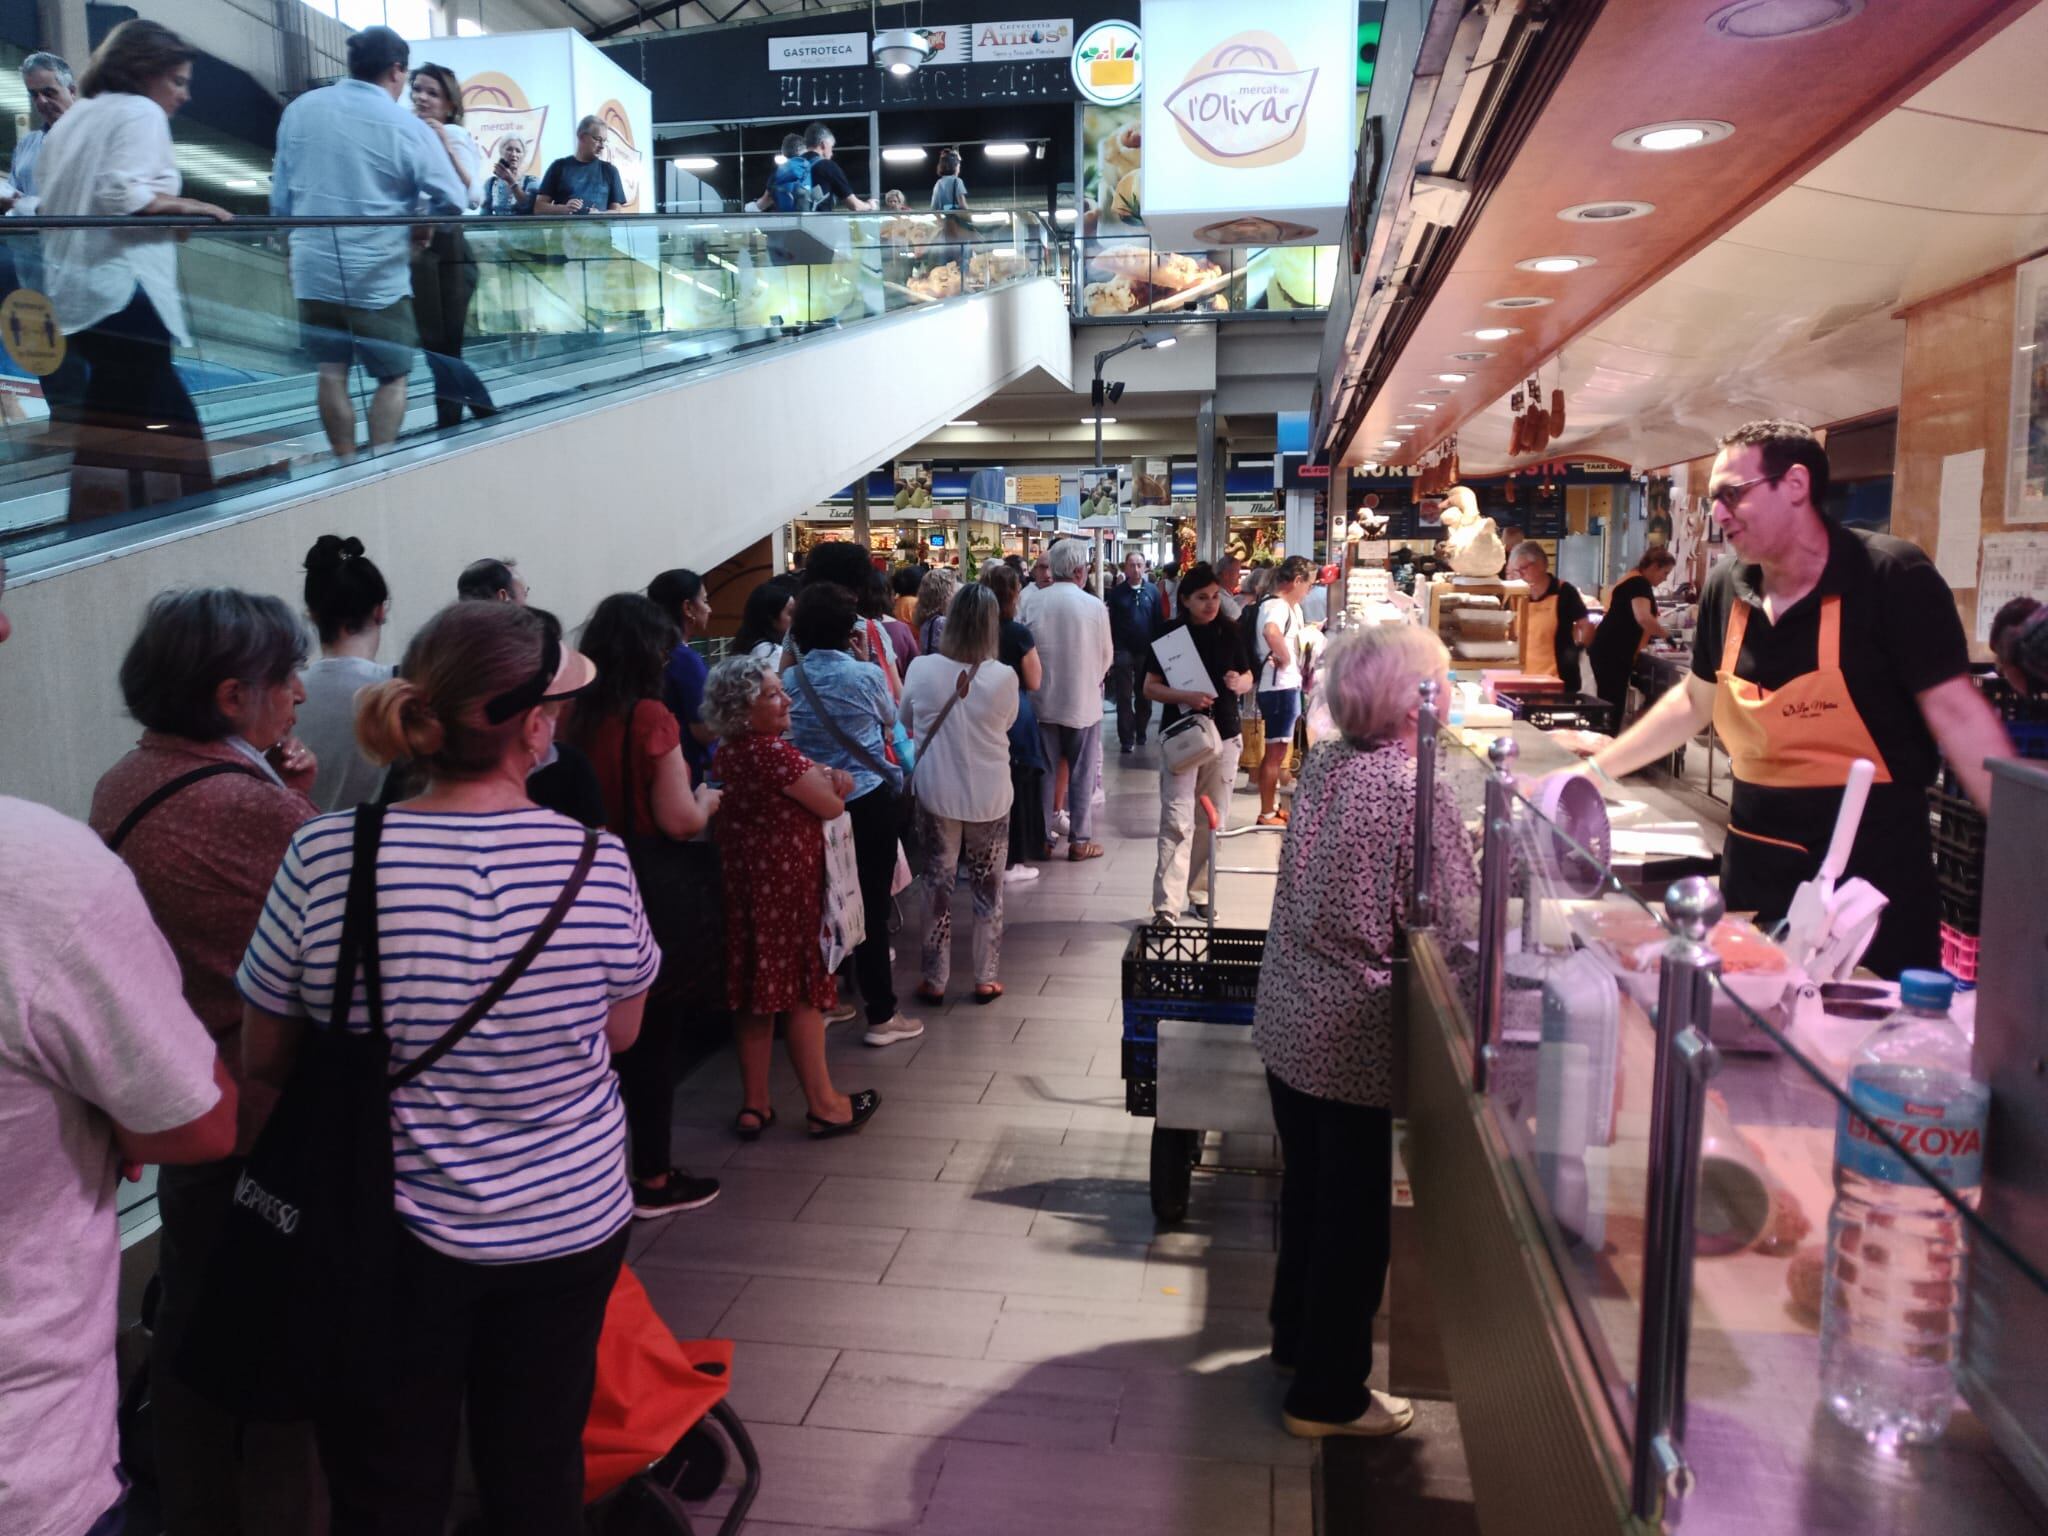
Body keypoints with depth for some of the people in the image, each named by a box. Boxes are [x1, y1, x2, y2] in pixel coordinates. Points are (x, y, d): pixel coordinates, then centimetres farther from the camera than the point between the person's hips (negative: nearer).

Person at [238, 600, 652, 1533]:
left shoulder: (325, 857, -16)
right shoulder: (594, 858, -16)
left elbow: (264, 1065, -4)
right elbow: (620, 1033, -1)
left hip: (388, 1234, 0)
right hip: (569, 1221, 1)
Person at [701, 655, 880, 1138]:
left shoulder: (729, 751, 8)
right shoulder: (773, 752, -20)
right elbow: (832, 806, -13)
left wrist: (824, 778, -7)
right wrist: (834, 785, 7)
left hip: (744, 881, 8)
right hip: (785, 881, -8)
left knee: (758, 994, 14)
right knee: (803, 994, 3)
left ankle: (754, 1104, 21)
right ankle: (823, 1105, 14)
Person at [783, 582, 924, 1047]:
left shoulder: (788, 680, -3)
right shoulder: (866, 675, -12)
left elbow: (786, 734, 10)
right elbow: (890, 719, 6)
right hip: (870, 800, -4)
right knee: (873, 904, 1)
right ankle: (882, 1015, 7)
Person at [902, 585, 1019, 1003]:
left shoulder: (921, 669, -11)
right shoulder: (1003, 677, -15)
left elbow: (906, 720, 7)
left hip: (937, 795, 1)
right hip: (989, 797, -1)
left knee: (938, 885, 13)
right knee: (988, 888, 13)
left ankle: (934, 980, 20)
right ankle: (987, 979, 22)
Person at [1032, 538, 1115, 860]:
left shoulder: (1033, 603, -10)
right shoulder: (1094, 606, -12)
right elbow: (1106, 656, -1)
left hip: (1043, 700, 2)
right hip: (1083, 701, -2)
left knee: (1045, 771, 12)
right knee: (1081, 773, 9)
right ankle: (1080, 840, 15)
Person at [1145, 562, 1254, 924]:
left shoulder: (1230, 632, 5)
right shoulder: (1170, 634, -4)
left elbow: (1248, 679, 15)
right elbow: (1150, 687, -5)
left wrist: (1239, 683, -9)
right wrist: (1186, 696, -22)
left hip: (1224, 734, 4)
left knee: (1214, 821, 11)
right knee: (1177, 821, -10)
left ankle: (1202, 893, 25)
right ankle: (1167, 904, -8)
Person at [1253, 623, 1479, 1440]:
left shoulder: (1322, 765, 1)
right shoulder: (1421, 794, -21)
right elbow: (1453, 928, -19)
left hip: (1286, 1016, 8)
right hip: (1353, 1036, -7)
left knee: (1308, 1187, 24)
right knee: (1354, 1215, 9)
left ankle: (1296, 1332, 45)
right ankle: (1328, 1395, 24)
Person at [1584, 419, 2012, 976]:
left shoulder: (1890, 575, -13)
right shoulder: (1728, 587, 3)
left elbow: (1956, 713, -14)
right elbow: (1694, 702, 17)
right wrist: (1596, 769, 16)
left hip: (1872, 856, -5)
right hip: (1755, 858, 5)